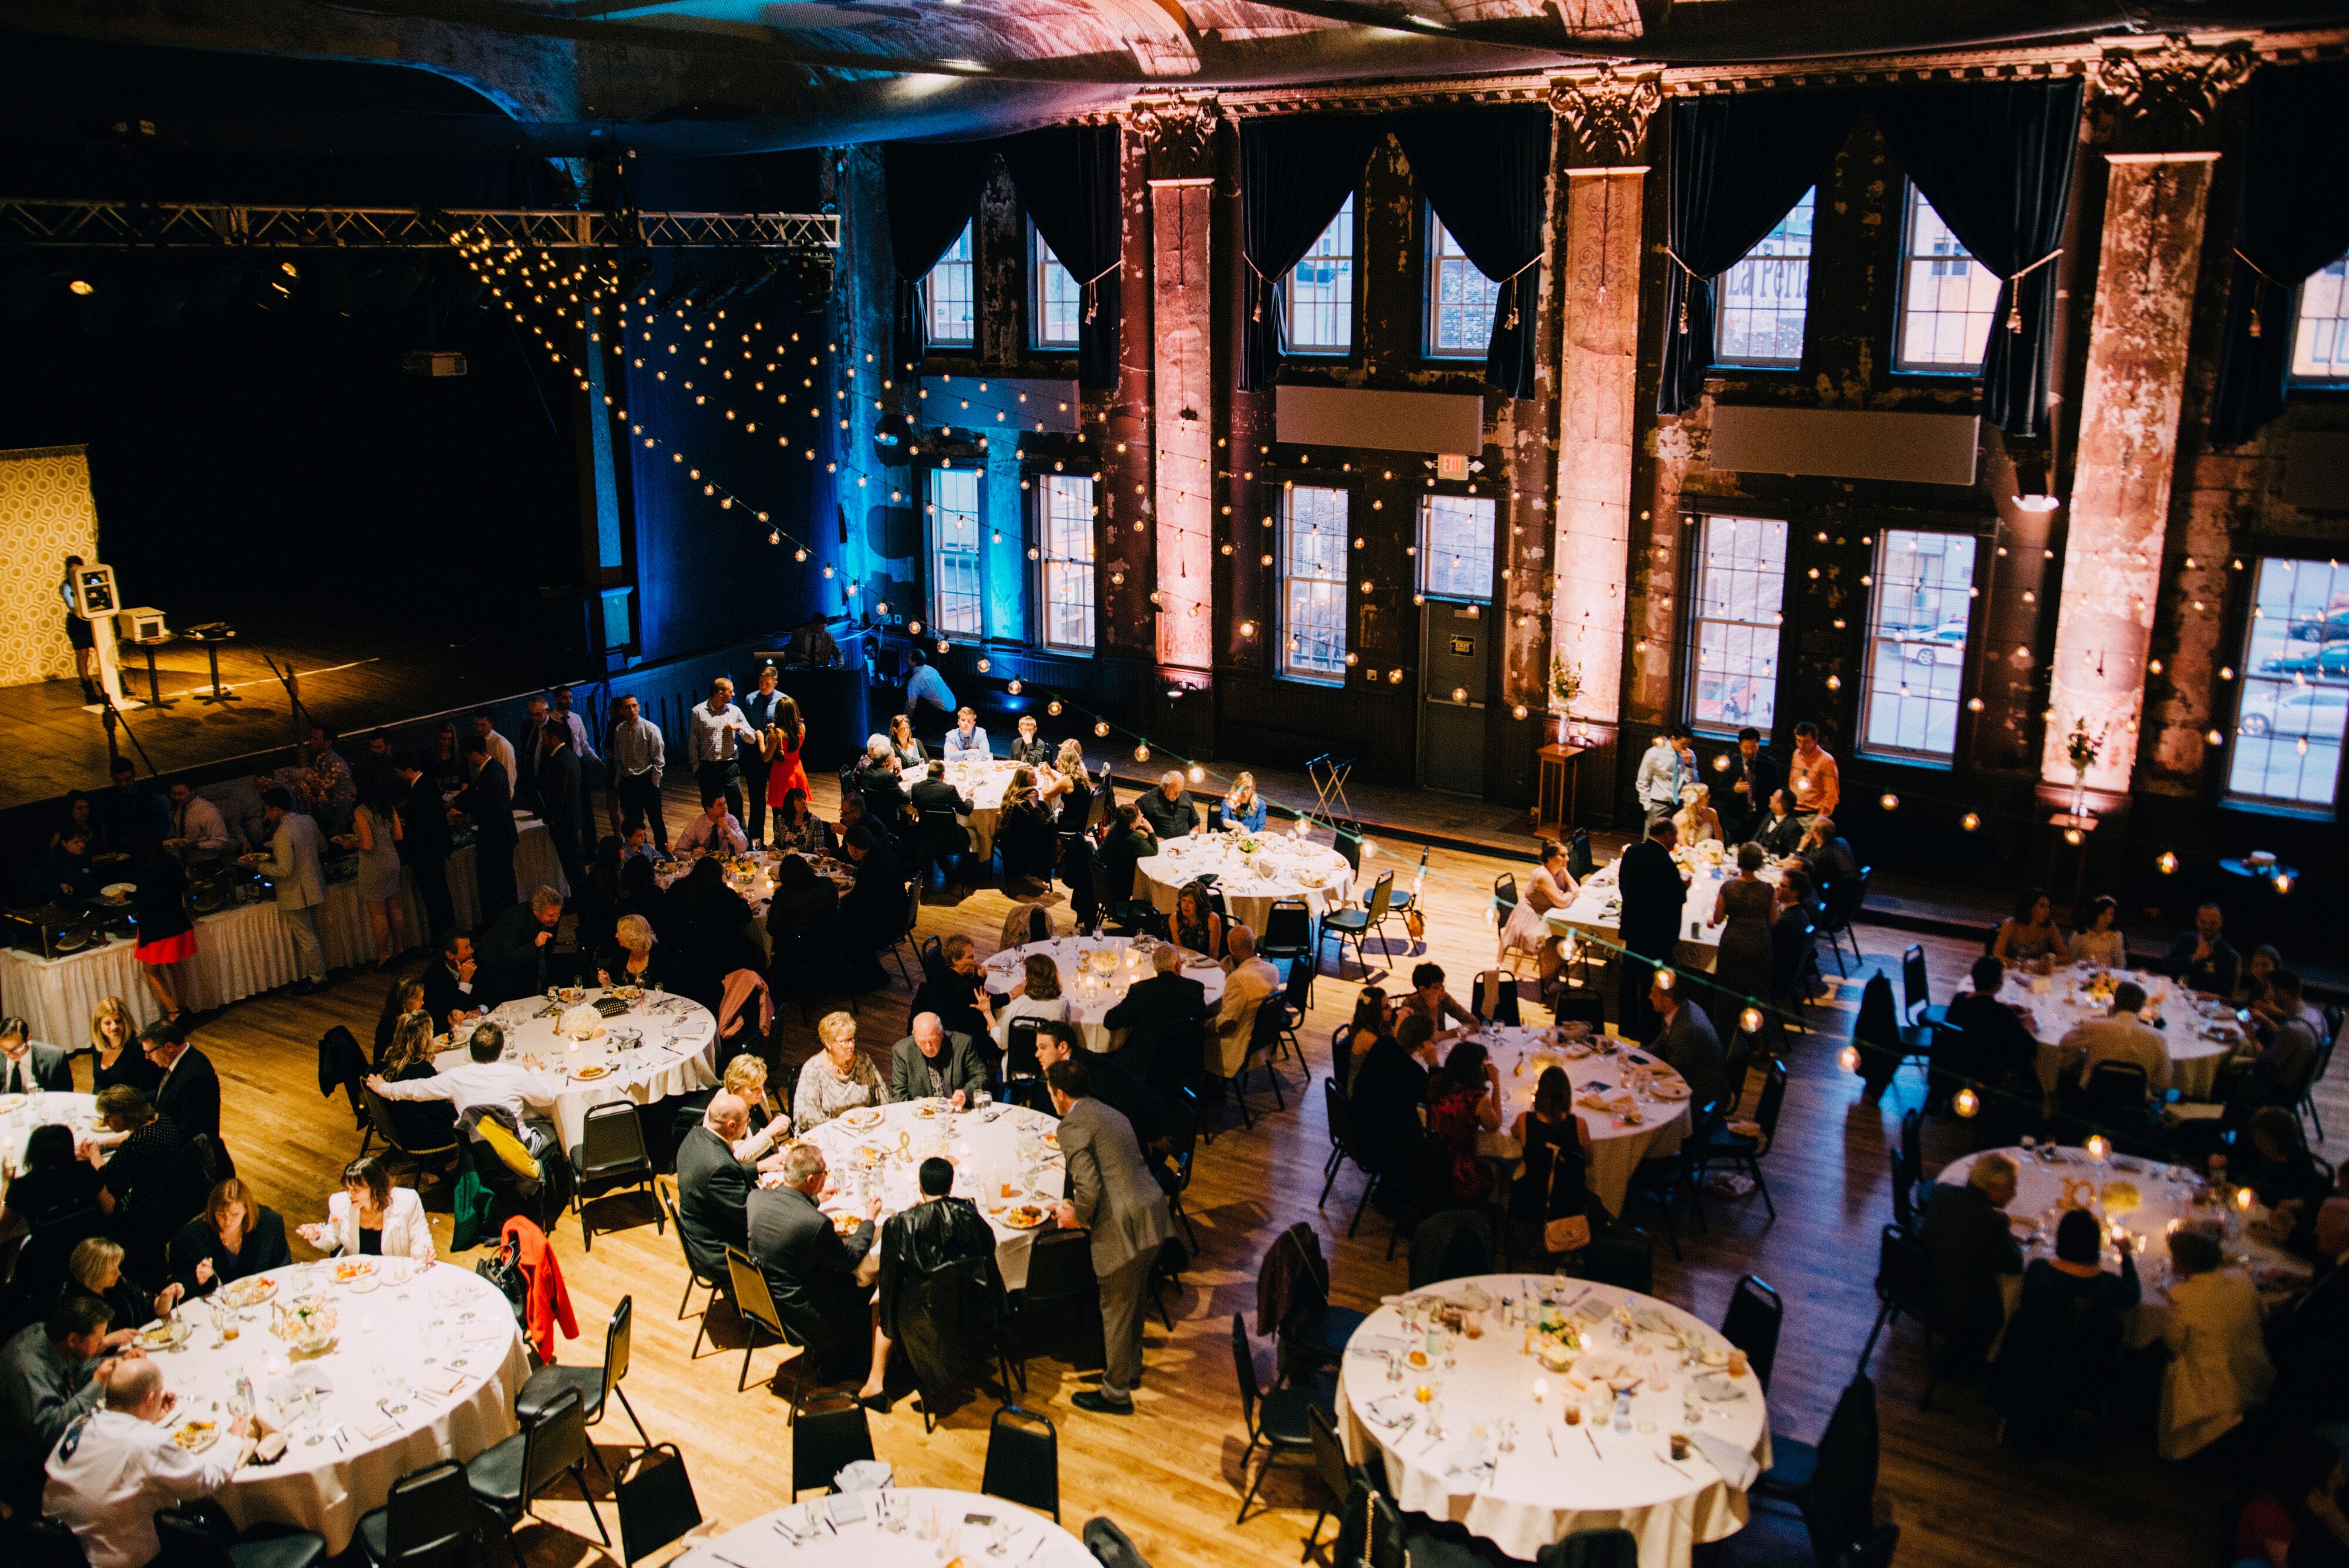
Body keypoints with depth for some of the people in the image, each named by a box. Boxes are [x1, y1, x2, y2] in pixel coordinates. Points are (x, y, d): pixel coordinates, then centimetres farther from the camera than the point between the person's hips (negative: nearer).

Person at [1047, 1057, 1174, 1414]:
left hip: (1123, 1227, -9)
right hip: (1151, 1214, 9)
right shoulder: (1111, 1115, 20)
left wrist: (1078, 1217, 0)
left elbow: (1089, 1187, -19)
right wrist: (1077, 1206, 23)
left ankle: (1116, 1393, 20)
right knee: (1133, 1301, 26)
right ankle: (1131, 1368, 42)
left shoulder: (1072, 1126, -9)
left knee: (1116, 1311, 7)